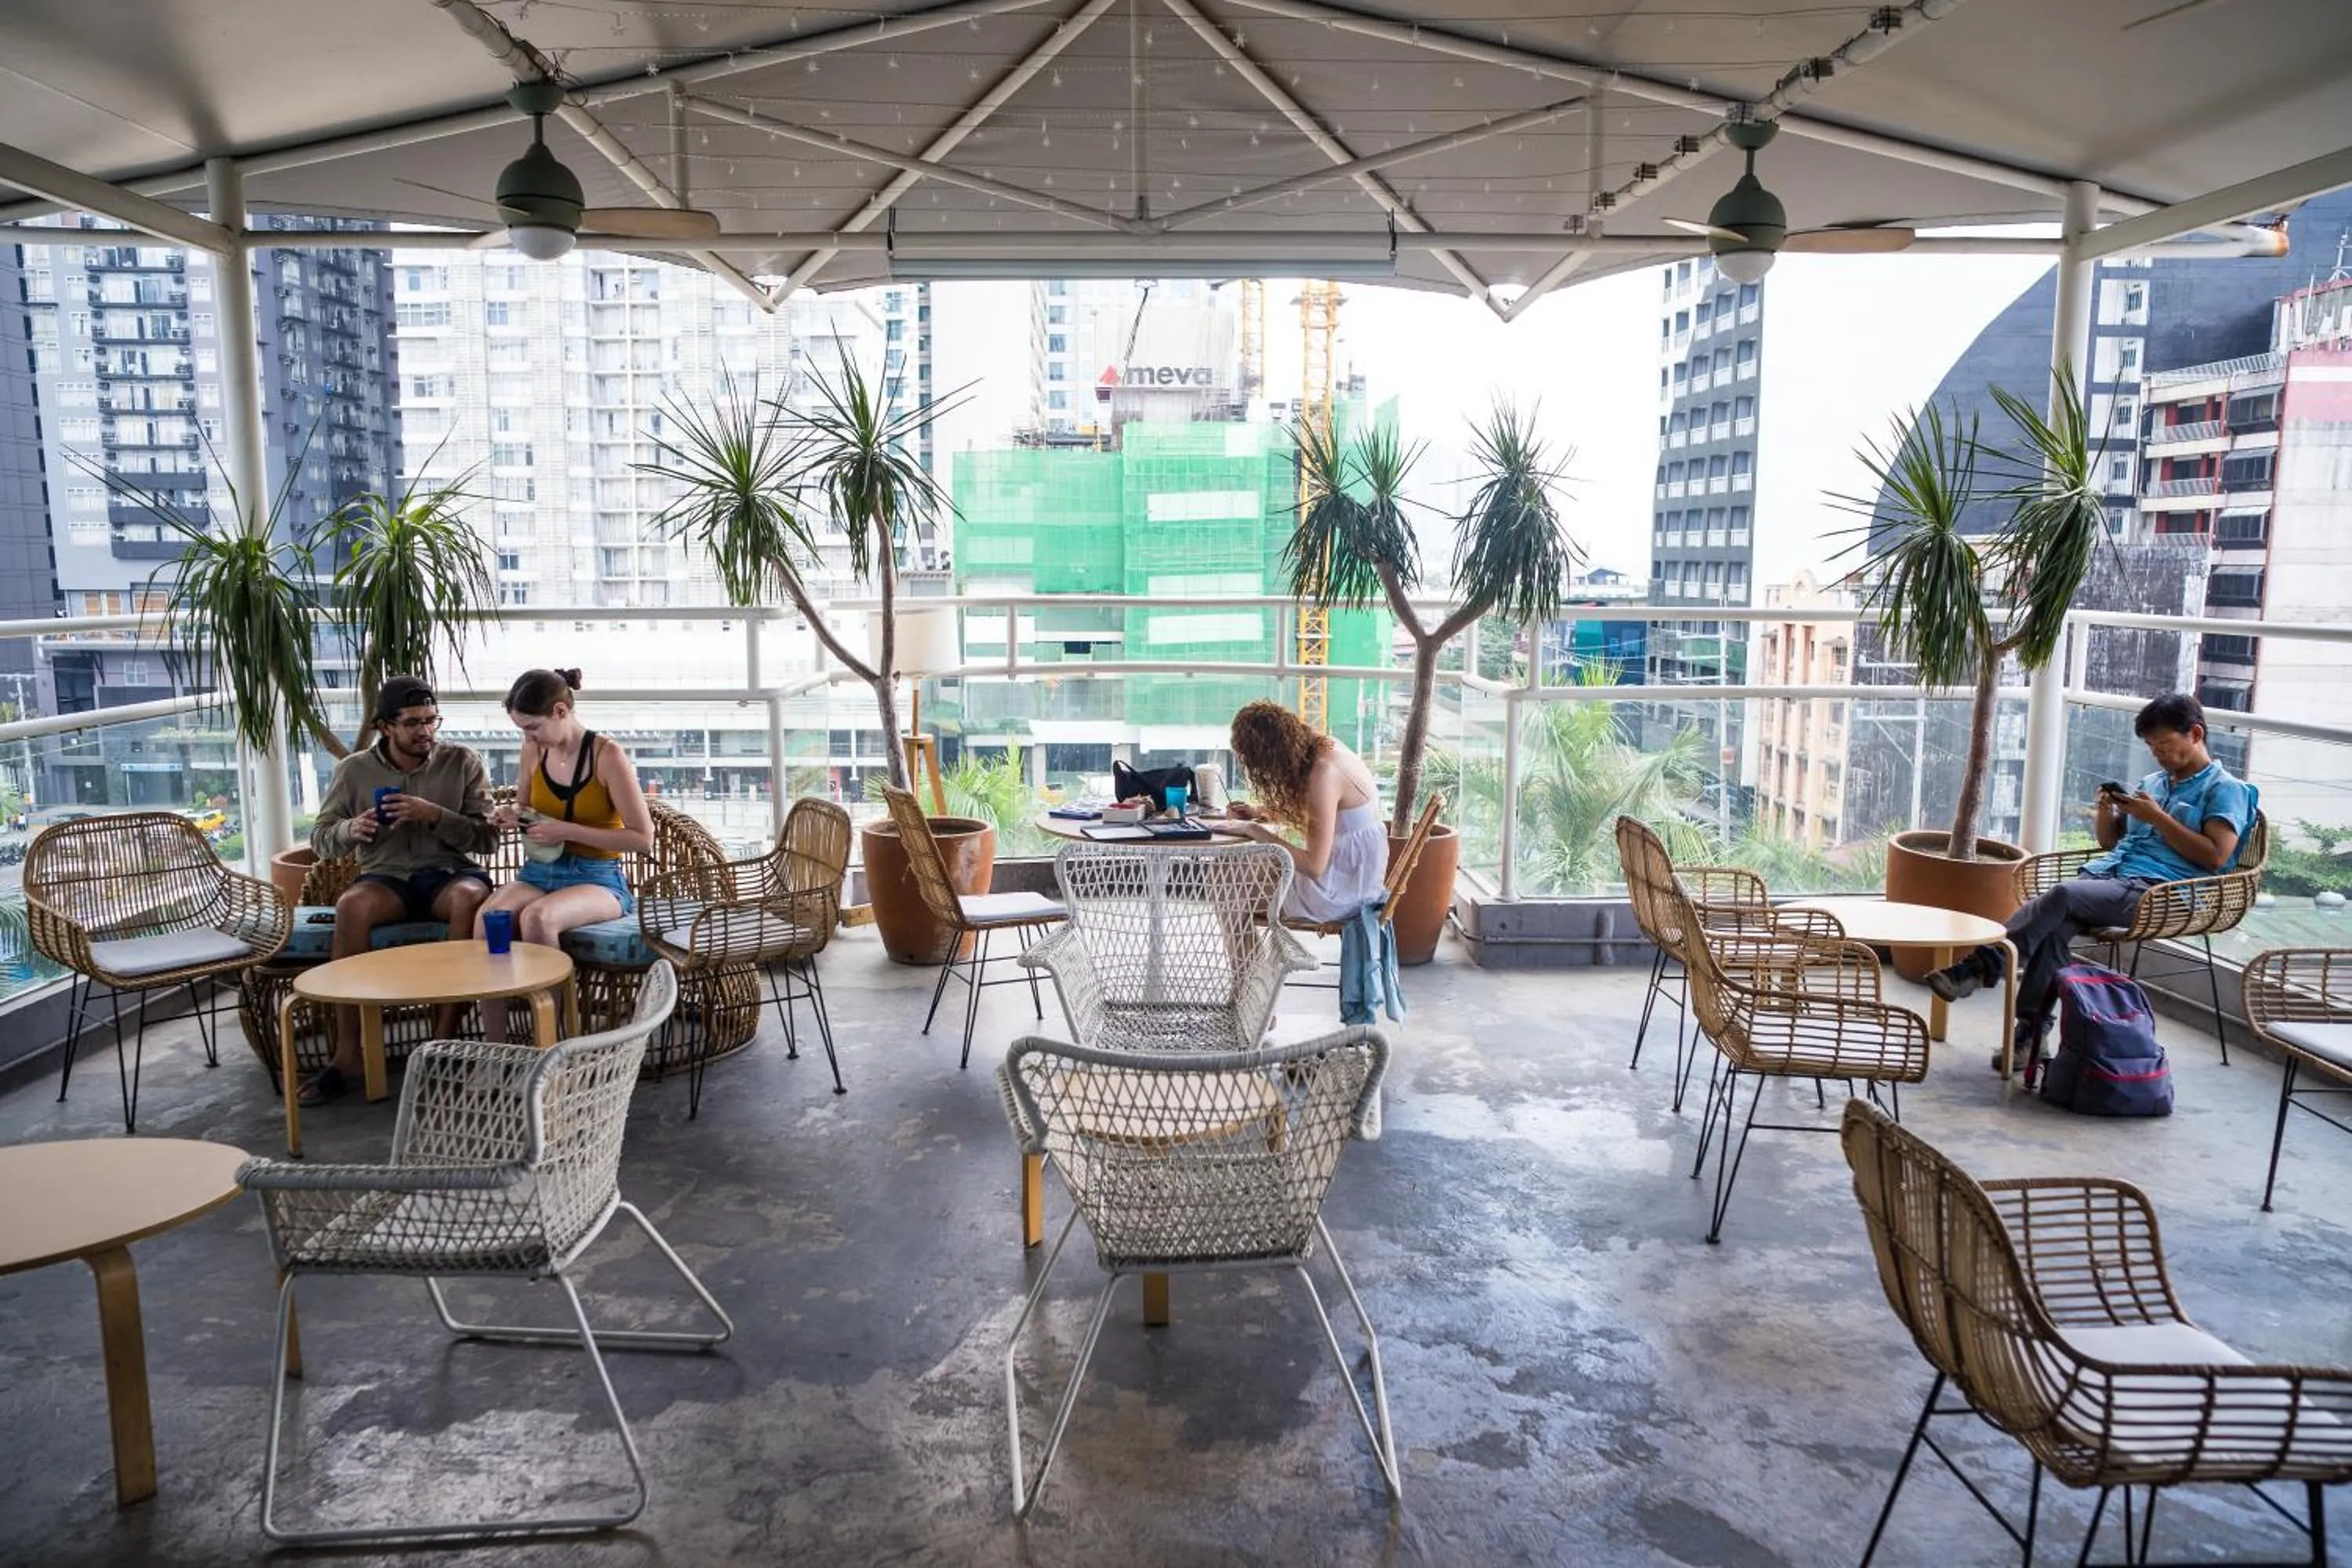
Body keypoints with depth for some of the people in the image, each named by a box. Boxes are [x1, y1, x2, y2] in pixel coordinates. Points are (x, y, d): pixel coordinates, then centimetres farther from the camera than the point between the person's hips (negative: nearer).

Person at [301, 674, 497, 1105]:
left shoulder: (462, 762, 2)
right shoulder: (354, 770, 6)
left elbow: (487, 836, -2)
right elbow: (320, 839, 10)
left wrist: (434, 816, -18)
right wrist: (349, 830, -13)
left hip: (450, 873, -1)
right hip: (386, 877, 1)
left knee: (470, 896, -37)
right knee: (351, 906, -33)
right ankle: (348, 1053, -28)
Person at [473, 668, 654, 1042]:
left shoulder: (607, 756, -12)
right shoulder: (533, 751, 5)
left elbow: (643, 838, -14)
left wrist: (568, 831, -18)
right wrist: (514, 816, 0)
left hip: (597, 879, -5)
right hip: (539, 872, 5)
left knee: (536, 917, -37)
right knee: (487, 917, -29)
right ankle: (494, 1046, -26)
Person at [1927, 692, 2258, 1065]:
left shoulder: (2225, 789, 7)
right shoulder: (2152, 783, 29)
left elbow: (2215, 856, -7)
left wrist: (2157, 817, -8)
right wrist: (2104, 810, 10)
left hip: (2158, 892, -6)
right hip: (2109, 870, 6)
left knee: (2064, 894, -33)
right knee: (2057, 925, -26)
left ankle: (1982, 967, -34)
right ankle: (2032, 1030, -28)